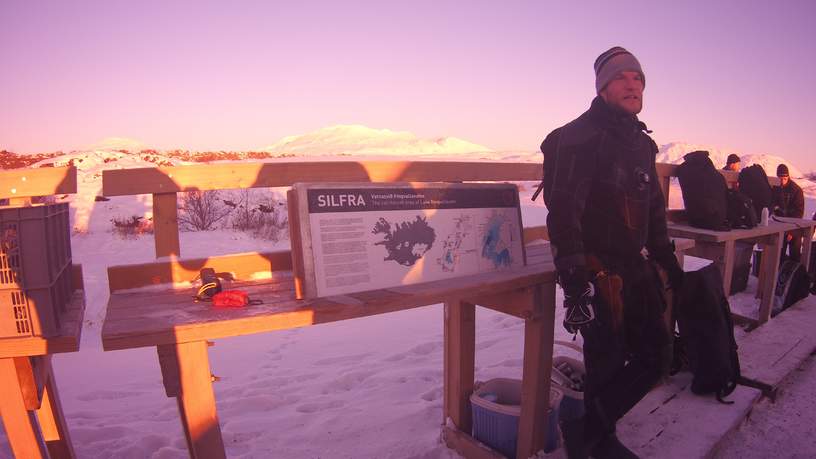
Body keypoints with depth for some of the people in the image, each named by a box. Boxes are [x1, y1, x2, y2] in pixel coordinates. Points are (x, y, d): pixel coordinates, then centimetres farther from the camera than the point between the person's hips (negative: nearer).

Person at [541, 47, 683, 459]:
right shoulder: (580, 137, -12)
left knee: (656, 356, 12)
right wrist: (574, 284, -27)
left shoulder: (641, 142, 15)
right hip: (596, 270, -9)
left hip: (633, 267, 9)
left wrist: (667, 260, 23)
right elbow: (563, 213, -22)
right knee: (608, 364, -1)